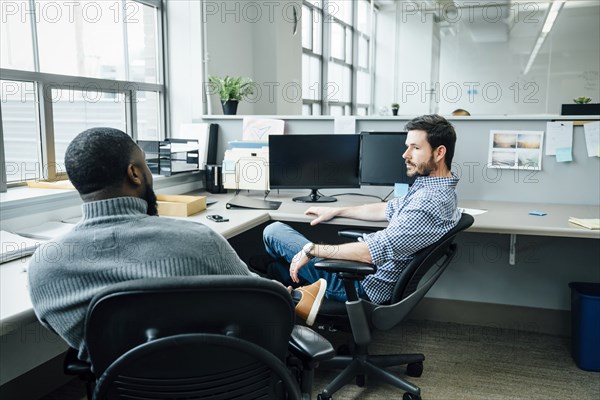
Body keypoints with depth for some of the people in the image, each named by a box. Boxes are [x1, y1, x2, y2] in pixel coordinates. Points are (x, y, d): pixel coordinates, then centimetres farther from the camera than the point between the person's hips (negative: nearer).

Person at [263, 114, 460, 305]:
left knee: (273, 231, 2)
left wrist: (311, 250, -20)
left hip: (363, 285, -10)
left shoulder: (430, 202, -28)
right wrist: (336, 211, 20)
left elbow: (374, 251, -31)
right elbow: (389, 209, 20)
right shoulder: (434, 187, 6)